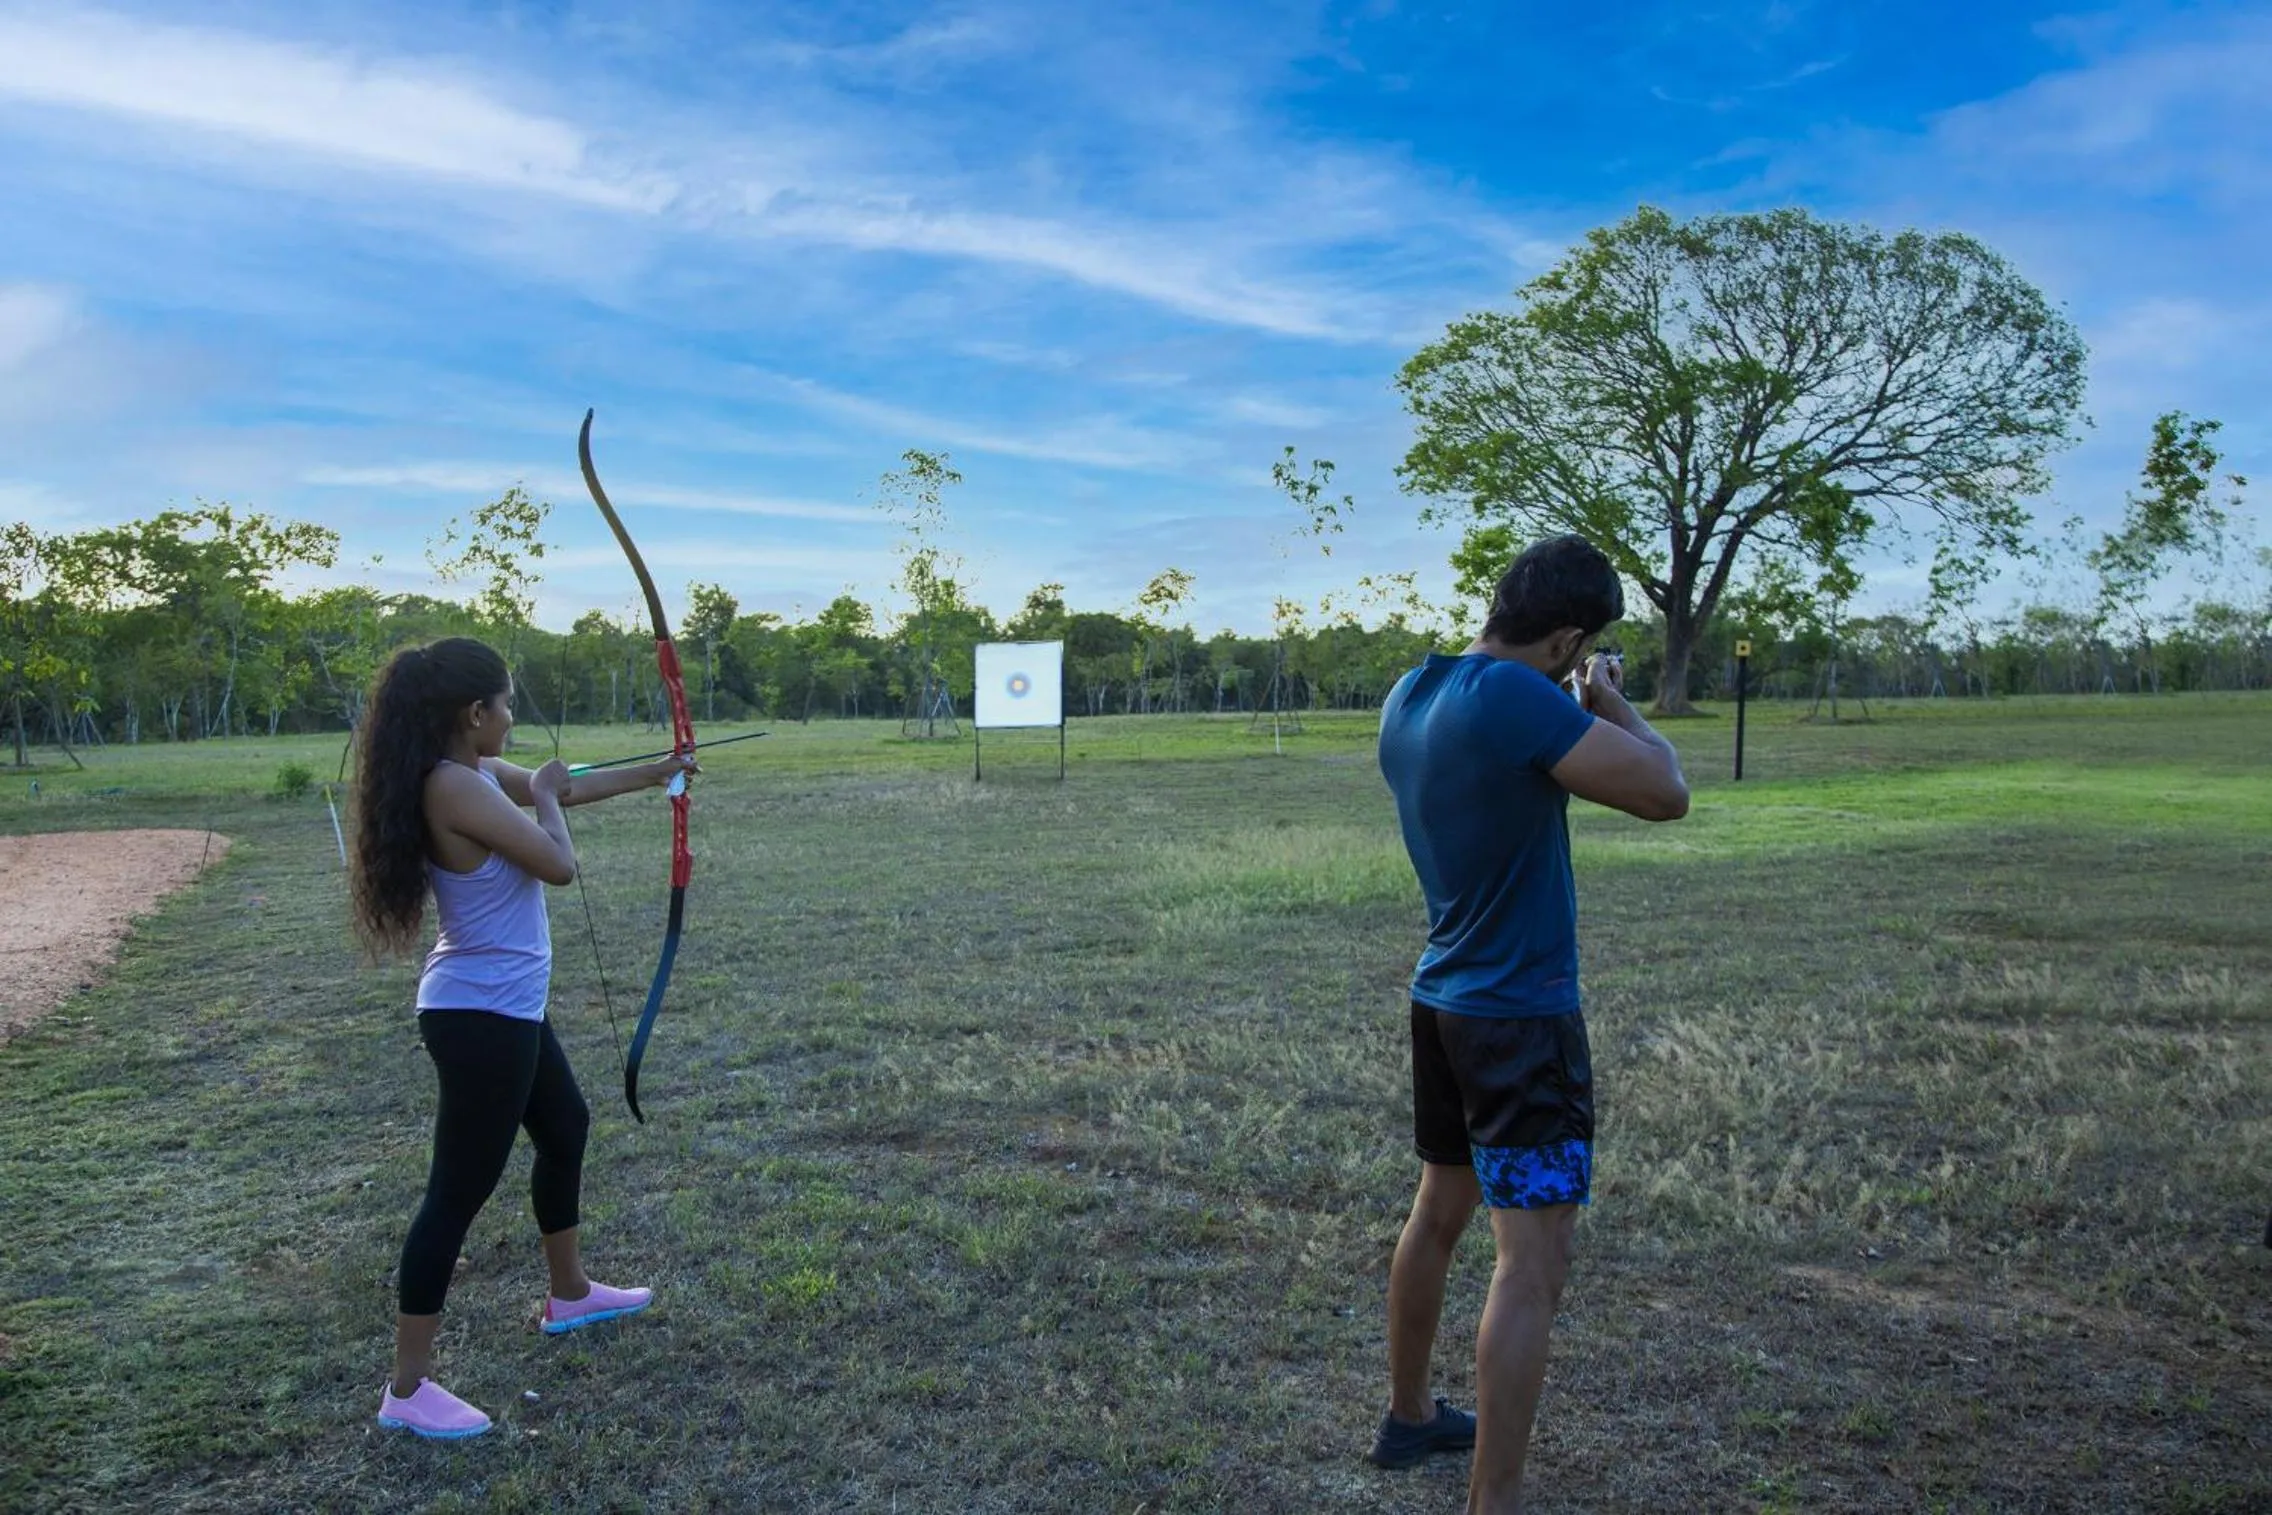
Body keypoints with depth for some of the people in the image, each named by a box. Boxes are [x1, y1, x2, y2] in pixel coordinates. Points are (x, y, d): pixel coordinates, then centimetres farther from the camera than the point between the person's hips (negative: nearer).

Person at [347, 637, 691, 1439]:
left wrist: (654, 772, 30)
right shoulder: (457, 787, -25)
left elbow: (568, 791, 21)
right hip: (480, 1016, -11)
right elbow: (559, 863, -23)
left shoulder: (474, 775, 5)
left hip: (505, 1007, 11)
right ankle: (407, 1391, 9)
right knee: (459, 1192, -2)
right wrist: (542, 793, -4)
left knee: (565, 1129, 25)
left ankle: (570, 1294, 44)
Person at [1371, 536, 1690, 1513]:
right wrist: (1610, 704, -3)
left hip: (1444, 1000, 9)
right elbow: (1665, 794, -19)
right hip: (1521, 1015, -9)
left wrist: (1577, 716, 12)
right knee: (1532, 1264, -4)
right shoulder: (1516, 697, -22)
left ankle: (1408, 1417, 38)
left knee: (1439, 1212, 22)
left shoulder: (1411, 695, 4)